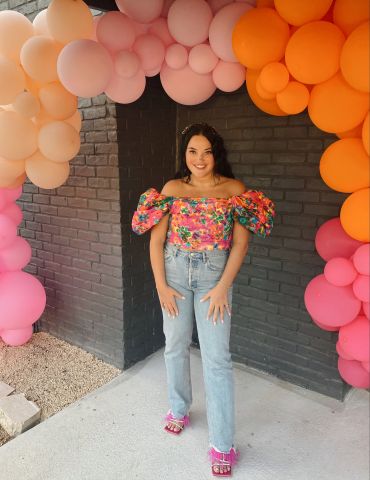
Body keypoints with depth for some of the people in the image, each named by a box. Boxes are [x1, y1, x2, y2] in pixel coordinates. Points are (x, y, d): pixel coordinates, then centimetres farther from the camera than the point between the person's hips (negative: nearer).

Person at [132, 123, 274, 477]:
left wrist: (222, 287, -11)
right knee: (175, 346, 15)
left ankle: (222, 445, 15)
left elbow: (240, 243, -5)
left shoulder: (235, 189, -2)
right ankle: (179, 409, 41)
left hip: (215, 274, -2)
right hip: (175, 272, 3)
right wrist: (161, 285, -5)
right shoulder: (172, 189, 2)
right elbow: (156, 239, 1)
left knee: (217, 357, -1)